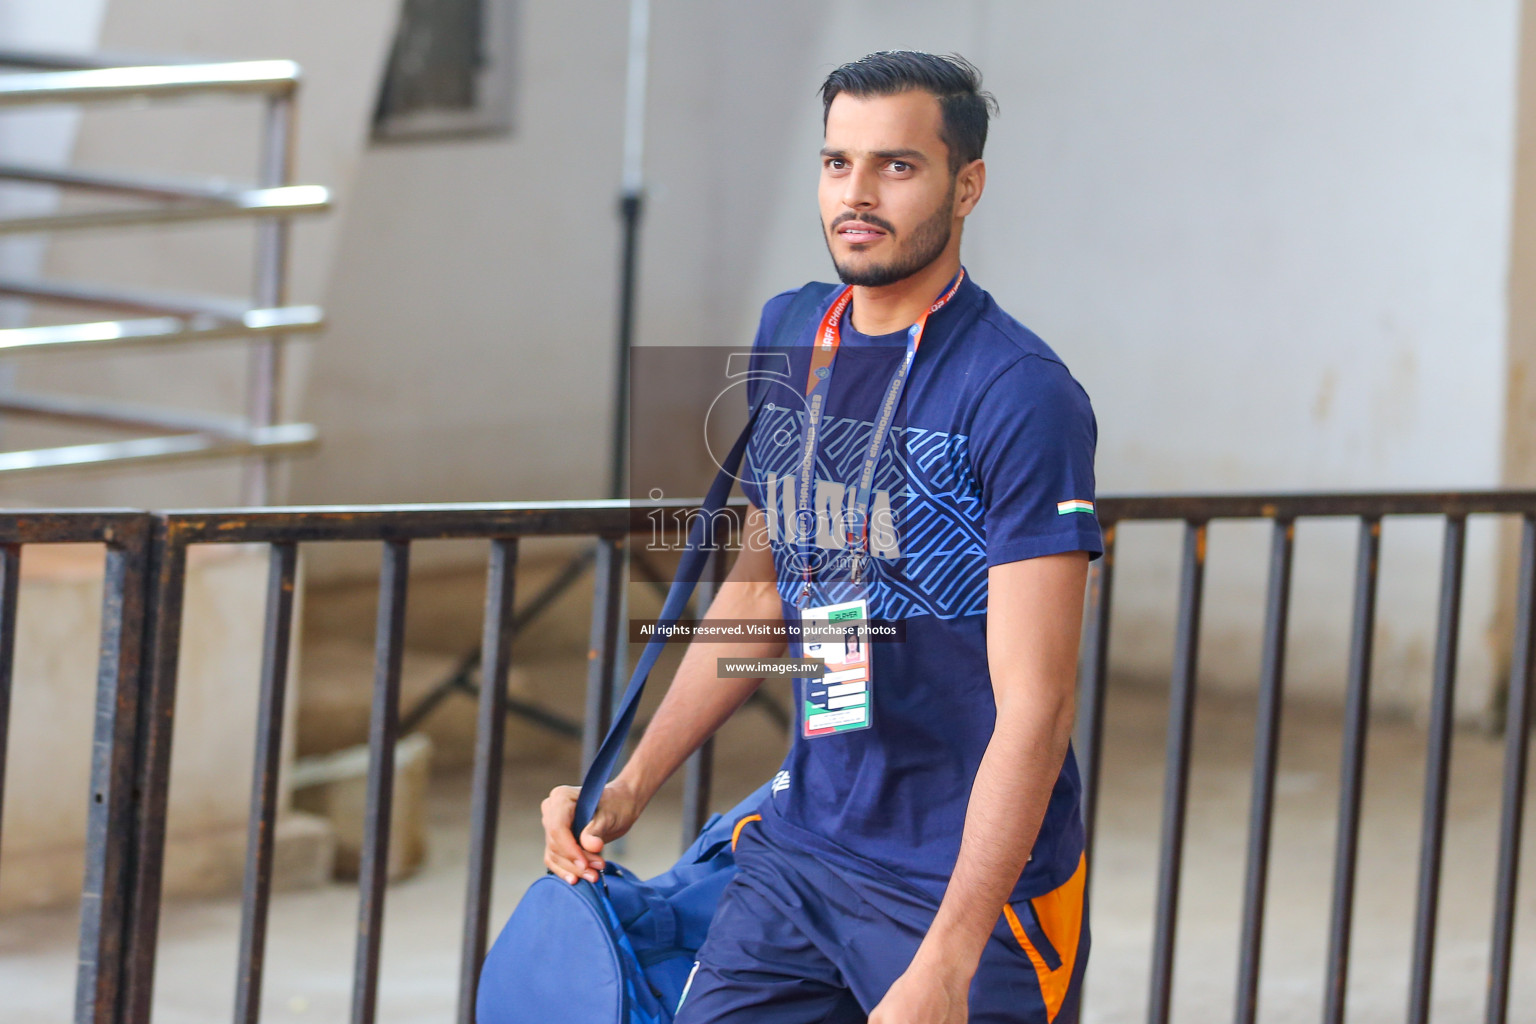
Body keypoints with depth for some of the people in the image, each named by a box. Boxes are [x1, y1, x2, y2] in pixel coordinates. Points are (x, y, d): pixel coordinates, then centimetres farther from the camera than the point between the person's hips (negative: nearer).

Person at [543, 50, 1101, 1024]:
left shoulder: (1020, 395, -15)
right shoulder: (789, 338, 7)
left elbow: (1034, 707, -19)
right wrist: (630, 787, 16)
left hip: (974, 882, -6)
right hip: (800, 845, 6)